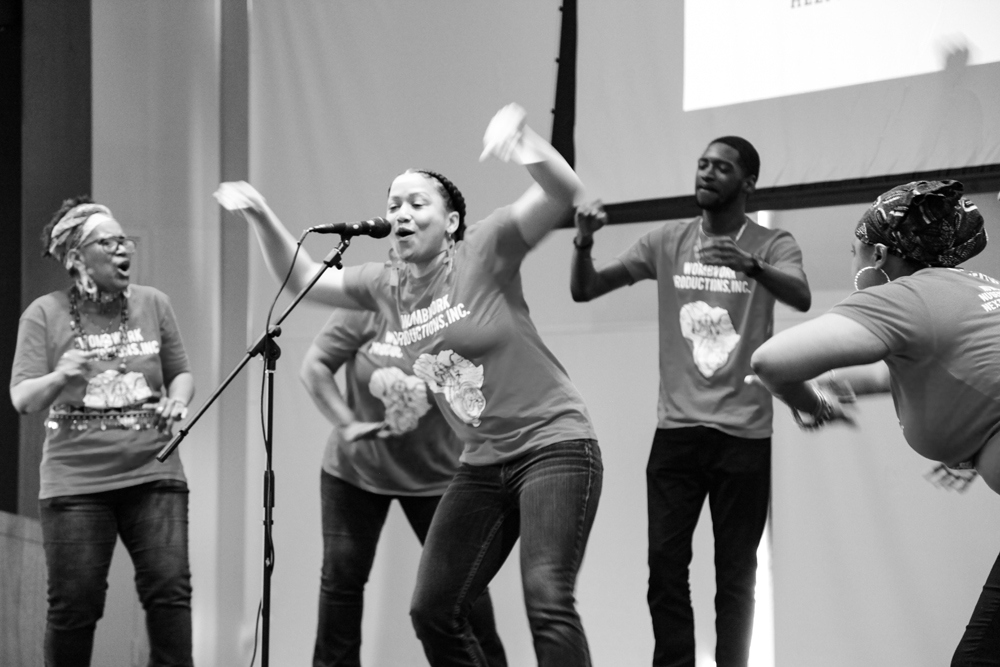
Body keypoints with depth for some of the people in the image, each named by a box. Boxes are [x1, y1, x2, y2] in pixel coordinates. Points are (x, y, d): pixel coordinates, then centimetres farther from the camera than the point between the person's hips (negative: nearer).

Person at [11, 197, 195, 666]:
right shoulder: (44, 315, 0)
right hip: (75, 482, -2)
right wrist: (58, 379, -25)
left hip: (153, 473, 2)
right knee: (74, 602, 0)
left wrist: (178, 399, -5)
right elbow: (22, 399, -5)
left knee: (170, 588, -7)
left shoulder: (153, 304, 8)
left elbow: (181, 373, 17)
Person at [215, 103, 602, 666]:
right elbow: (304, 278, 21)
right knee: (433, 611, 6)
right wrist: (263, 218, 6)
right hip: (484, 465, 8)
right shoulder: (385, 287, 9)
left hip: (554, 445, -7)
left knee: (547, 600, -22)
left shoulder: (484, 252, -10)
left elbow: (565, 196, -20)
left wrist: (528, 146, -40)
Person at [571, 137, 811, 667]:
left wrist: (750, 266, -40)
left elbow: (801, 298, -20)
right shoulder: (667, 242, 8)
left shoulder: (772, 245, 1)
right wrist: (583, 243, -14)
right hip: (676, 429, 2)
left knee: (736, 573, 2)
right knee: (665, 564, -4)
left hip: (744, 434, -2)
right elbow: (583, 291, 7)